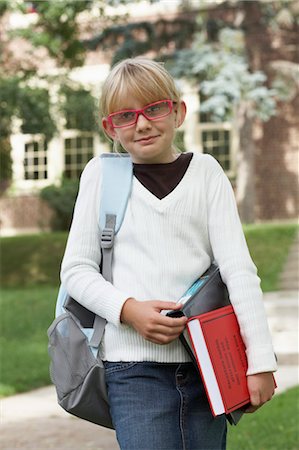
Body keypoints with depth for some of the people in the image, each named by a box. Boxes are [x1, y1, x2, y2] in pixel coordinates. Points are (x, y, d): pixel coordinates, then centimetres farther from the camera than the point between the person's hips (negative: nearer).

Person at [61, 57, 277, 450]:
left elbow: (238, 269, 2)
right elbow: (76, 269, 5)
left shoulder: (205, 172, 7)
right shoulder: (102, 174, 5)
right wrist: (128, 309, -13)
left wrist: (261, 359, -6)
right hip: (135, 367, -2)